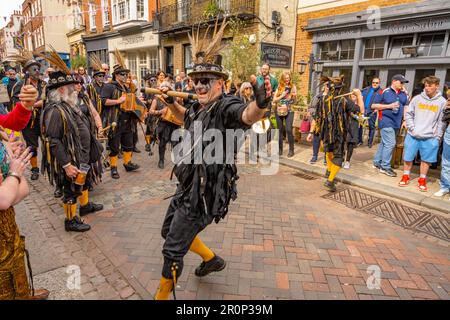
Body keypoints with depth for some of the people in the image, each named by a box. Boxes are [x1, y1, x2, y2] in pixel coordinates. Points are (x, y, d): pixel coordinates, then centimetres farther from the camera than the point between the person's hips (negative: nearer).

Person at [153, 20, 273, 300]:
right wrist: (171, 102, 16)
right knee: (169, 232, 28)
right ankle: (212, 260, 47)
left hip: (204, 194, -10)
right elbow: (186, 117, 30)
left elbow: (248, 115, -43)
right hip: (187, 187, 10)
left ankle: (163, 295, 29)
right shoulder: (198, 108, 6)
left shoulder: (226, 107, -20)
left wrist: (260, 104, -64)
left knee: (172, 250, 2)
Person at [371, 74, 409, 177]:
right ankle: (385, 167, -1)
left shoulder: (404, 93, 12)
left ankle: (377, 162, 23)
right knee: (390, 143, -11)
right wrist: (389, 106, -14)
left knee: (384, 143, 12)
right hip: (386, 121, -6)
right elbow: (373, 105, -6)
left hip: (396, 123, 6)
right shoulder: (384, 92, -5)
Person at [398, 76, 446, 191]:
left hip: (430, 138, -1)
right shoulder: (417, 98, 2)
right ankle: (406, 177, 24)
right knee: (408, 157, 8)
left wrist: (438, 137, -3)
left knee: (426, 159, 7)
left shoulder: (442, 102, -1)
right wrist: (412, 128, -3)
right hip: (413, 135, 1)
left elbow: (442, 121, 1)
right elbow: (408, 114, 7)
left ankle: (422, 180, 21)